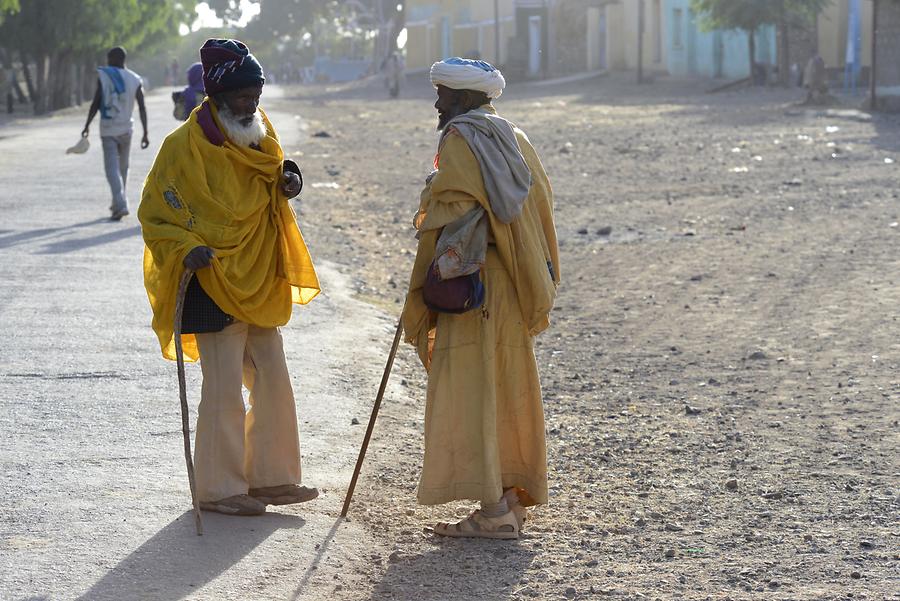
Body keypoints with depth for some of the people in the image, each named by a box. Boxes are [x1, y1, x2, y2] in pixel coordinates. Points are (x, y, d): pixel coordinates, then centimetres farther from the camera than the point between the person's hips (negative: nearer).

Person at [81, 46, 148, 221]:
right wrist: (145, 133, 2)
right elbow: (142, 108, 0)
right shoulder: (134, 80, 4)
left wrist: (87, 125, 1)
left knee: (112, 168, -7)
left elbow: (95, 104, -7)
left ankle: (120, 205, -22)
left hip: (108, 129, -3)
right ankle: (118, 203, 27)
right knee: (123, 167, 18)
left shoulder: (104, 76, -5)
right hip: (126, 128, 3)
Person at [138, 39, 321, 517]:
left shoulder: (260, 137, 8)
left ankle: (269, 476, 20)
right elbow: (155, 211, -8)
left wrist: (287, 180, 1)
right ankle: (218, 488, 3)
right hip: (214, 284, -7)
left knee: (272, 380, 9)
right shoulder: (186, 145, -13)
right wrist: (186, 248, -24)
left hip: (259, 284, 7)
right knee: (224, 386, -6)